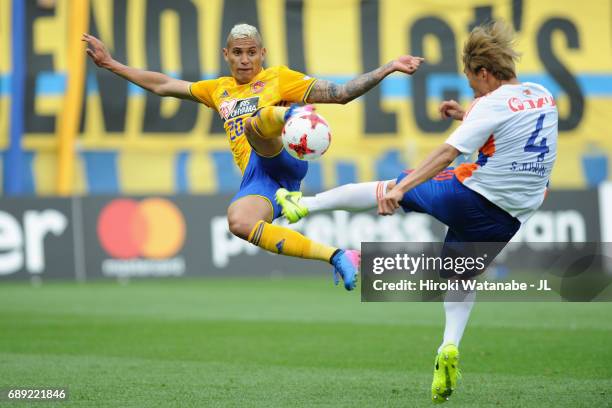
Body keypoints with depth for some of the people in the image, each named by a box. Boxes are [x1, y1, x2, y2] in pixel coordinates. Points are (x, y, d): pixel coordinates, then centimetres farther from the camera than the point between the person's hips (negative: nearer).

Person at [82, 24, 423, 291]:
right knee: (239, 222, -29)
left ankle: (291, 114, -68)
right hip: (256, 177, 4)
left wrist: (389, 68, 1)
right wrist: (110, 63, 32)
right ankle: (335, 257, -26)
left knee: (253, 122, -33)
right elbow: (162, 86, 34)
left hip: (282, 159, -4)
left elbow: (341, 93, 10)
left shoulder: (280, 78, 15)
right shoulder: (218, 89, 29)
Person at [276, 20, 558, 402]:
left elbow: (448, 152, -23)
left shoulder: (492, 105, -14)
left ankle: (304, 204, 23)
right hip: (507, 220, 6)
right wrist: (467, 115, 18)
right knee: (461, 275, 23)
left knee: (386, 188, 14)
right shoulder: (545, 97, 7)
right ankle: (450, 347, 0)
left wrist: (403, 188, -26)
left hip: (468, 197, -6)